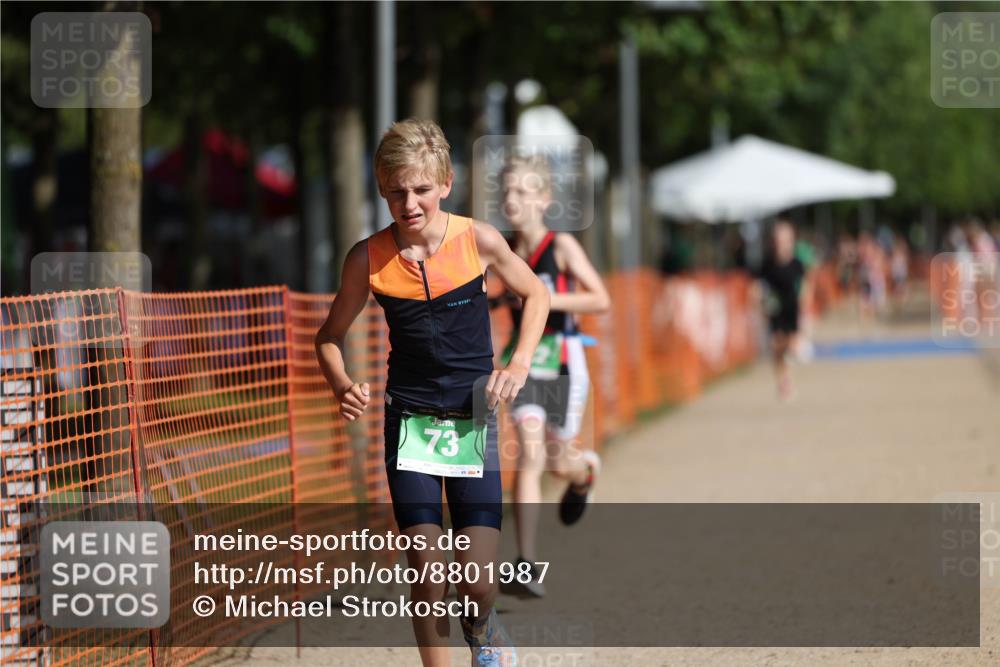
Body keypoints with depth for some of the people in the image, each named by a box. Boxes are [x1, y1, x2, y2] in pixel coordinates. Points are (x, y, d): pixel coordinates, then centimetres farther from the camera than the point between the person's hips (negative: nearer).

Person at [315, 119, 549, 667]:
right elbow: (330, 337, 8)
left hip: (473, 421, 0)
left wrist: (519, 363, -3)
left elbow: (535, 294, 11)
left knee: (476, 580, -6)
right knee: (426, 570, -8)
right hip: (409, 422, 0)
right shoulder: (368, 258, -6)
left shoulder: (477, 241, -8)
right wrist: (342, 387, -12)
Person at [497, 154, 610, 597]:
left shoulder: (561, 246, -11)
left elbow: (601, 299, -20)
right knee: (529, 456, -14)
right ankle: (528, 565, -18)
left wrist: (545, 300, -28)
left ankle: (584, 472, 49)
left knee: (560, 463, 8)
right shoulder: (504, 249, 3)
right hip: (524, 363, 3)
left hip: (563, 365, -3)